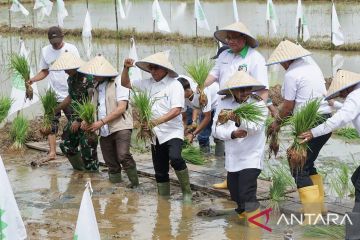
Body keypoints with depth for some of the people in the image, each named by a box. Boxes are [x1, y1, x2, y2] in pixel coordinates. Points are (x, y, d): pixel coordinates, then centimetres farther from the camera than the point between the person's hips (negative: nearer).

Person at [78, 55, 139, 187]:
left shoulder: (118, 83, -4)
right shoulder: (96, 87, 18)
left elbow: (122, 108, -13)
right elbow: (93, 109, 23)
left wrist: (102, 122, -16)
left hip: (121, 127, -7)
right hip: (104, 131, 7)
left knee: (123, 156, -24)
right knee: (112, 165, 7)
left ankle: (135, 185, -16)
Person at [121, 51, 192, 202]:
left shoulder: (174, 85, -10)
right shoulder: (148, 83, 9)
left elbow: (176, 110, -20)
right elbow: (125, 83, 20)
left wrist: (157, 121, -29)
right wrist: (126, 68, 1)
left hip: (172, 132, -6)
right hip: (156, 134, 7)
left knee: (175, 158, -31)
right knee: (160, 171, 12)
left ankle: (187, 191, -14)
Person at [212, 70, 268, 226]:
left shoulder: (258, 104, -10)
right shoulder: (224, 104, -1)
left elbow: (255, 126, -27)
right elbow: (216, 129, -5)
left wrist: (237, 119, -45)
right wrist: (232, 134, -24)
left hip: (251, 158, -5)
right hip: (232, 158, 5)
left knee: (247, 195, -12)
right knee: (235, 194, 18)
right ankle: (242, 215, 43)